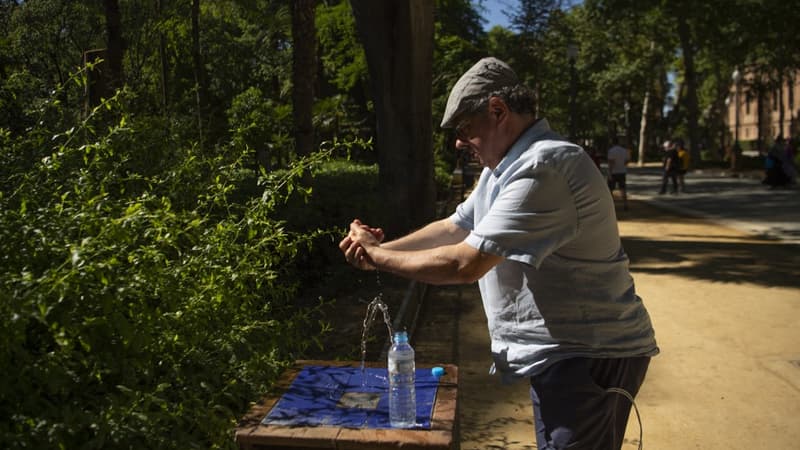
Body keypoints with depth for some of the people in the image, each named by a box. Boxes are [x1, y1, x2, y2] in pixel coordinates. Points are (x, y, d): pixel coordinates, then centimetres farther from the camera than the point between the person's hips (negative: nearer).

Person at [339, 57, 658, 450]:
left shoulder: (542, 170, -24)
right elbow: (453, 227, 15)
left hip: (588, 356, -10)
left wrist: (376, 256, -13)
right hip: (560, 352, 10)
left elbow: (464, 264, -26)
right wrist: (380, 248, 2)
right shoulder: (506, 166, 11)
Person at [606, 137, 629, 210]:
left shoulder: (611, 150, -14)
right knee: (622, 189, 6)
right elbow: (626, 161, 9)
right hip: (622, 172, 5)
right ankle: (625, 205, 1)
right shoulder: (624, 150, 6)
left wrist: (610, 173, -19)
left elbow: (611, 162, -19)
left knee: (610, 189, 5)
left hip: (613, 172, -5)